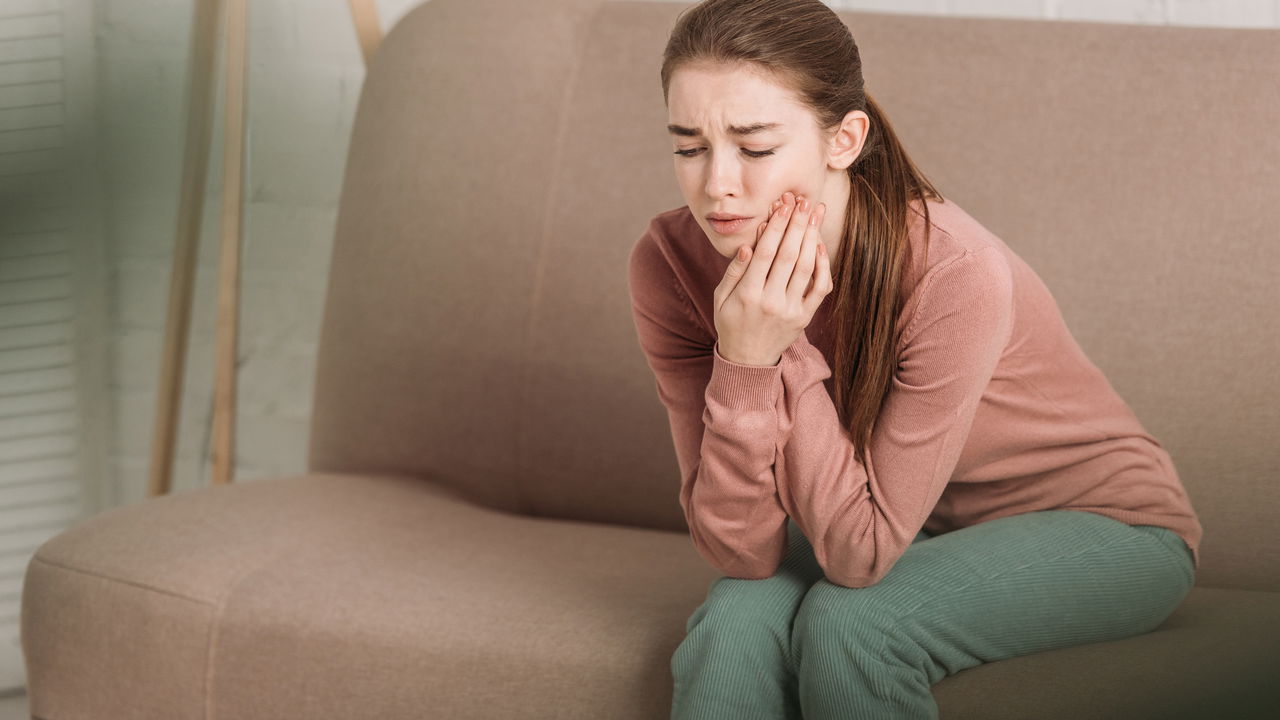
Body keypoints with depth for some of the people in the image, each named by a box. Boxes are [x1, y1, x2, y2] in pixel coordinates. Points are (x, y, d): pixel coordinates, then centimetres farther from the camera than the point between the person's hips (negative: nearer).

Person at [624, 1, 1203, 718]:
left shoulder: (955, 276, -33)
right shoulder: (671, 263, -19)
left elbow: (861, 551, -28)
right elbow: (744, 552, -20)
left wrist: (782, 353, -33)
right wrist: (745, 364, -34)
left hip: (1101, 524, -3)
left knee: (847, 622, -29)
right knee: (738, 619, -27)